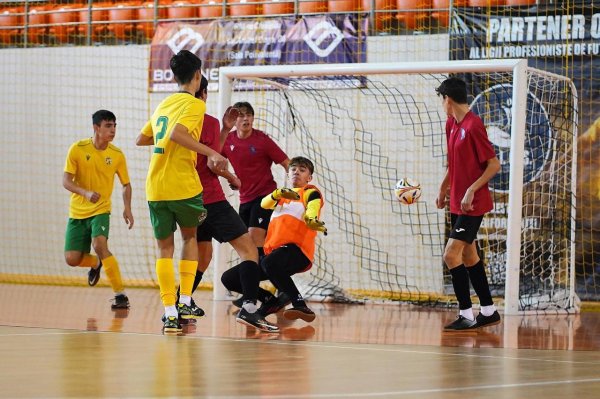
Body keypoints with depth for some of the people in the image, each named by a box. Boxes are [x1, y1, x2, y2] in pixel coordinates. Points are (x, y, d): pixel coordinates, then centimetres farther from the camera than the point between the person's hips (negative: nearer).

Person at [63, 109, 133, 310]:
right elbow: (66, 180, -12)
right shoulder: (78, 149, -10)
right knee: (72, 259, -5)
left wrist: (127, 208, -10)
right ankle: (95, 263, 32)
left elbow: (126, 184, 7)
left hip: (101, 210, -1)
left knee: (99, 244, -28)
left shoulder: (117, 154, -5)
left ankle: (120, 294, -22)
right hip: (77, 211, 1)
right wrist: (85, 192, -31)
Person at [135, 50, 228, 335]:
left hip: (154, 188, 5)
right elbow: (177, 133, -22)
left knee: (164, 248, 7)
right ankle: (185, 302, 11)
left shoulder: (163, 105, 17)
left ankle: (170, 314, -3)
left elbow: (141, 140, 24)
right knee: (190, 236, 19)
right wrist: (211, 153, -22)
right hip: (183, 186, -5)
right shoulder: (194, 104, -4)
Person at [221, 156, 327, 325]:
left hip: (297, 250, -7)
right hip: (272, 251, 7)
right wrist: (278, 193, -18)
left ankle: (301, 306, -35)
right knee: (229, 279, 1)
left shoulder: (311, 192, 11)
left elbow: (311, 210, -13)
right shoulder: (282, 195, 27)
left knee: (269, 264, -40)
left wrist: (312, 221, -37)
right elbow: (265, 203, 4)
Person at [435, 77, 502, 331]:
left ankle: (466, 315, -7)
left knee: (451, 255, -13)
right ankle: (488, 311, 23)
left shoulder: (473, 125, -18)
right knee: (468, 256, 14)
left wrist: (471, 190, -22)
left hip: (472, 204, -9)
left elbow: (494, 164, -17)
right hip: (458, 203, 9)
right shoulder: (451, 124, 9)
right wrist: (443, 189, 23)